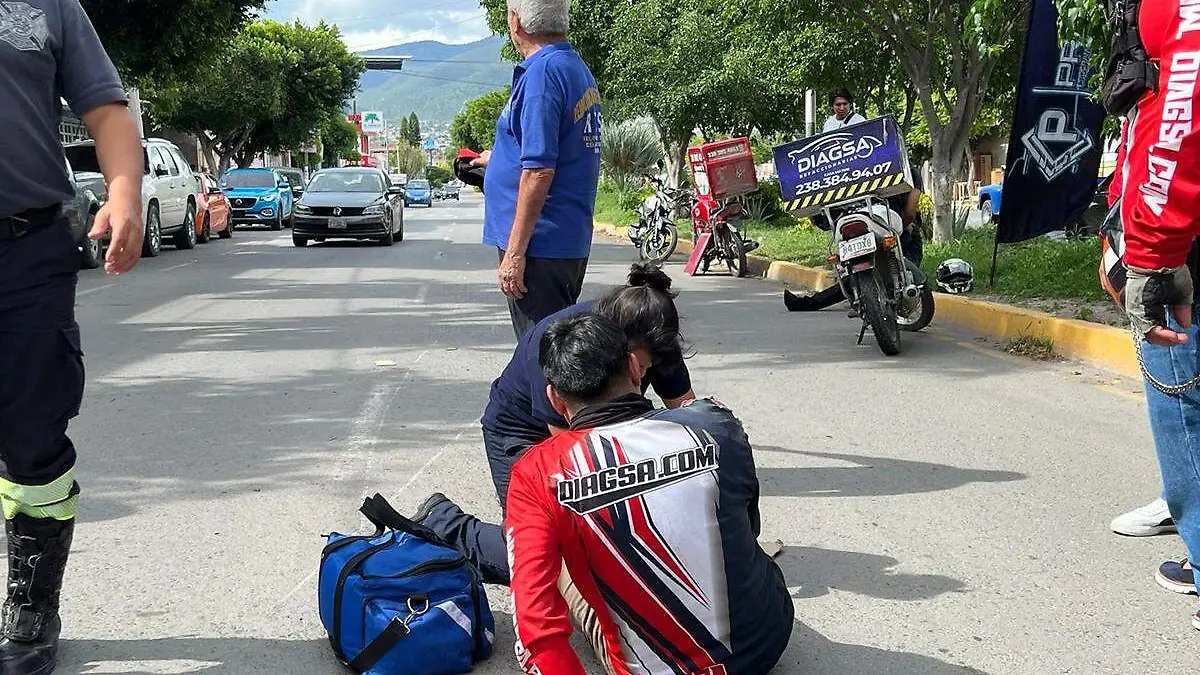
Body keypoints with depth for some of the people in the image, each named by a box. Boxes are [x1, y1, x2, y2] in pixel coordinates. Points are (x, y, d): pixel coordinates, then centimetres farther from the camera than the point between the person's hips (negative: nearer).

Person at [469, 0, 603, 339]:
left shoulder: (543, 72, -16)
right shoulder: (579, 70, 13)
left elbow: (539, 170, -22)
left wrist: (515, 252, -21)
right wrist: (499, 159, 43)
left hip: (541, 244, -10)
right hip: (571, 241, 10)